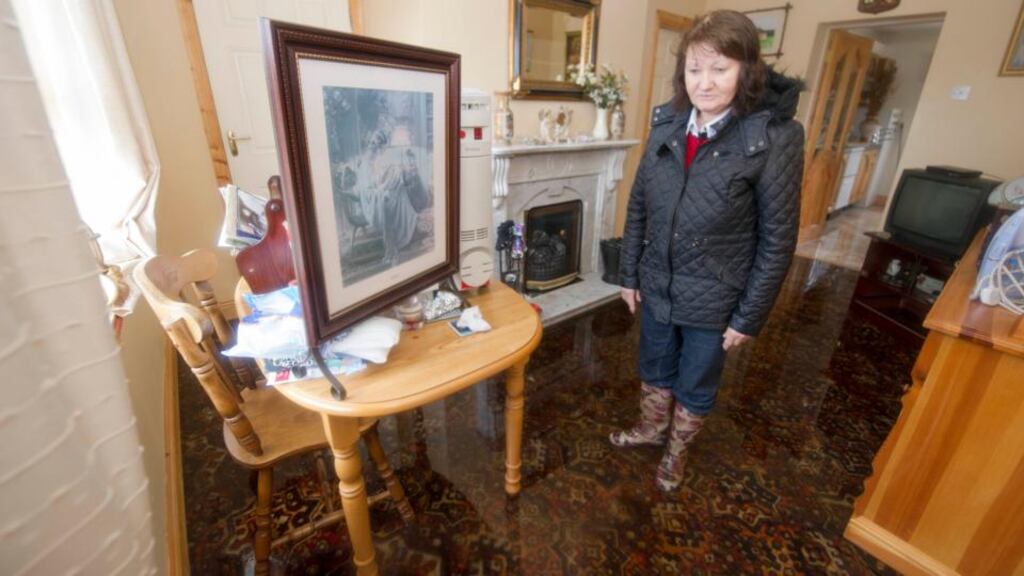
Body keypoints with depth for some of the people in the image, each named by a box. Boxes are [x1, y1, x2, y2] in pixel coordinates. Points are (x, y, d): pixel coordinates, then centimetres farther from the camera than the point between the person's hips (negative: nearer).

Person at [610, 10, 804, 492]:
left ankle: (676, 449, 46)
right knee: (654, 367, 24)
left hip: (712, 299, -3)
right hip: (656, 286, 4)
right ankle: (652, 427, 52)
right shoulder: (667, 124, -5)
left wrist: (749, 316, -10)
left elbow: (778, 240, -12)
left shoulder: (774, 138, -17)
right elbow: (638, 205, 2)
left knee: (696, 385, 18)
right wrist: (628, 274, 4)